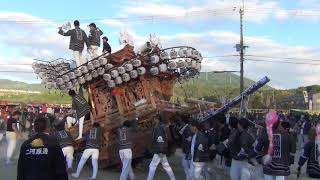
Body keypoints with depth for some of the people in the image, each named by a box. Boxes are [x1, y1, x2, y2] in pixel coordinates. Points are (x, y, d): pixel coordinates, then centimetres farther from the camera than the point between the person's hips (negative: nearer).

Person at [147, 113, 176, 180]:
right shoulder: (161, 127, 14)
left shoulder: (159, 127, -16)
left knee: (152, 166, -3)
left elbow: (160, 140, -23)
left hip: (159, 151, -10)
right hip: (161, 150, 10)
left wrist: (160, 151, -24)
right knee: (166, 166, 13)